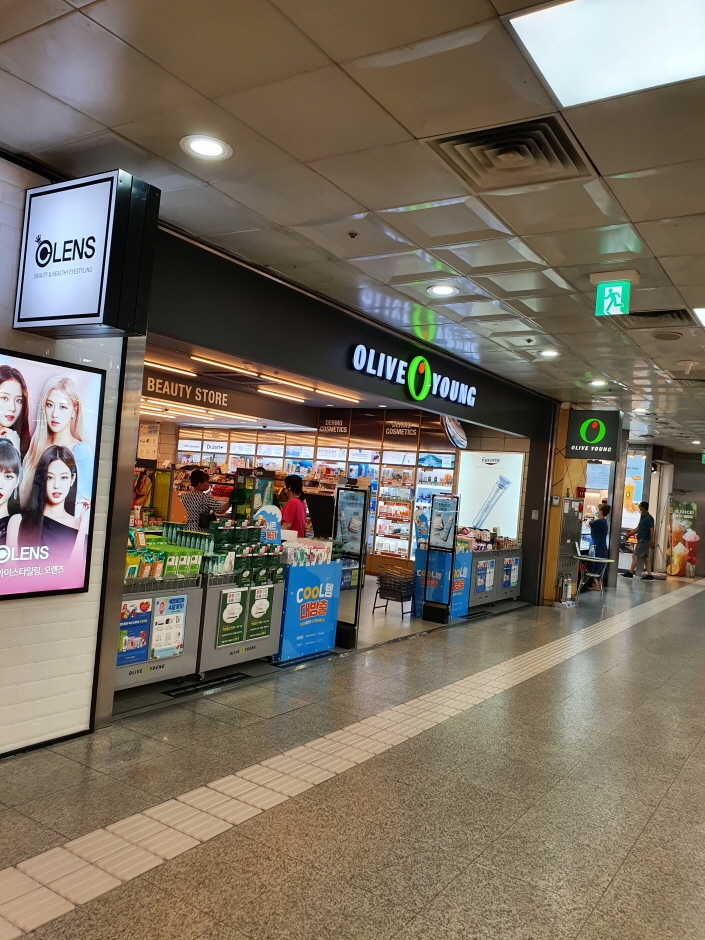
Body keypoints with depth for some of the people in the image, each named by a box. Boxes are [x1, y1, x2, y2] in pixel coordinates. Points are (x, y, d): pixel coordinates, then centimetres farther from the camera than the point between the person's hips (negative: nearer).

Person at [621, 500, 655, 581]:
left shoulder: (649, 518, -14)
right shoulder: (643, 517, 15)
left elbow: (651, 530, -18)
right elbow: (638, 528, 22)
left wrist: (652, 541, -21)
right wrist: (629, 534, 24)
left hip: (644, 540, -9)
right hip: (641, 540, 9)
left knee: (635, 556, -6)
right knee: (646, 558, 8)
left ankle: (630, 573, -2)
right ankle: (649, 575, 8)